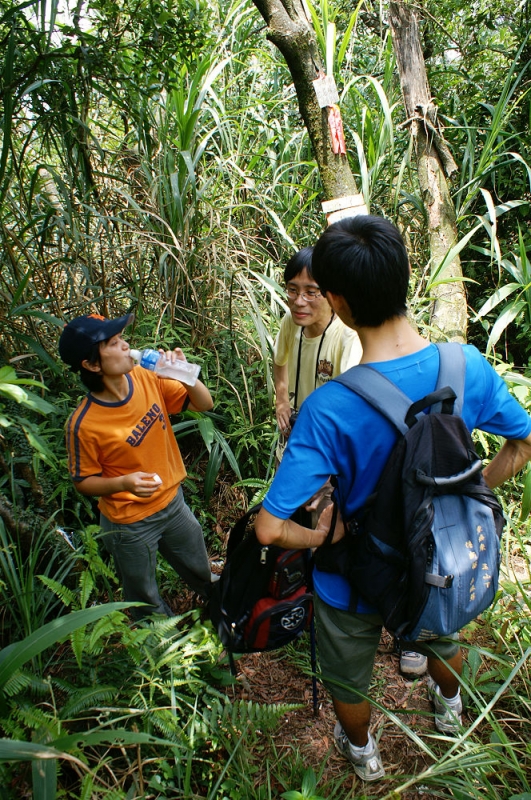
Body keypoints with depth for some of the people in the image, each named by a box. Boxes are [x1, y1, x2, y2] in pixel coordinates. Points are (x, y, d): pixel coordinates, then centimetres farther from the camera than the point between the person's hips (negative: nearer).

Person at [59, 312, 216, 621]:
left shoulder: (146, 378, -15)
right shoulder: (84, 424, -27)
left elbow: (205, 404, -7)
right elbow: (84, 481, -12)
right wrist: (123, 483, -31)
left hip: (173, 502, 5)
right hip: (131, 524, -4)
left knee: (203, 575, 30)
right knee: (147, 601, 22)